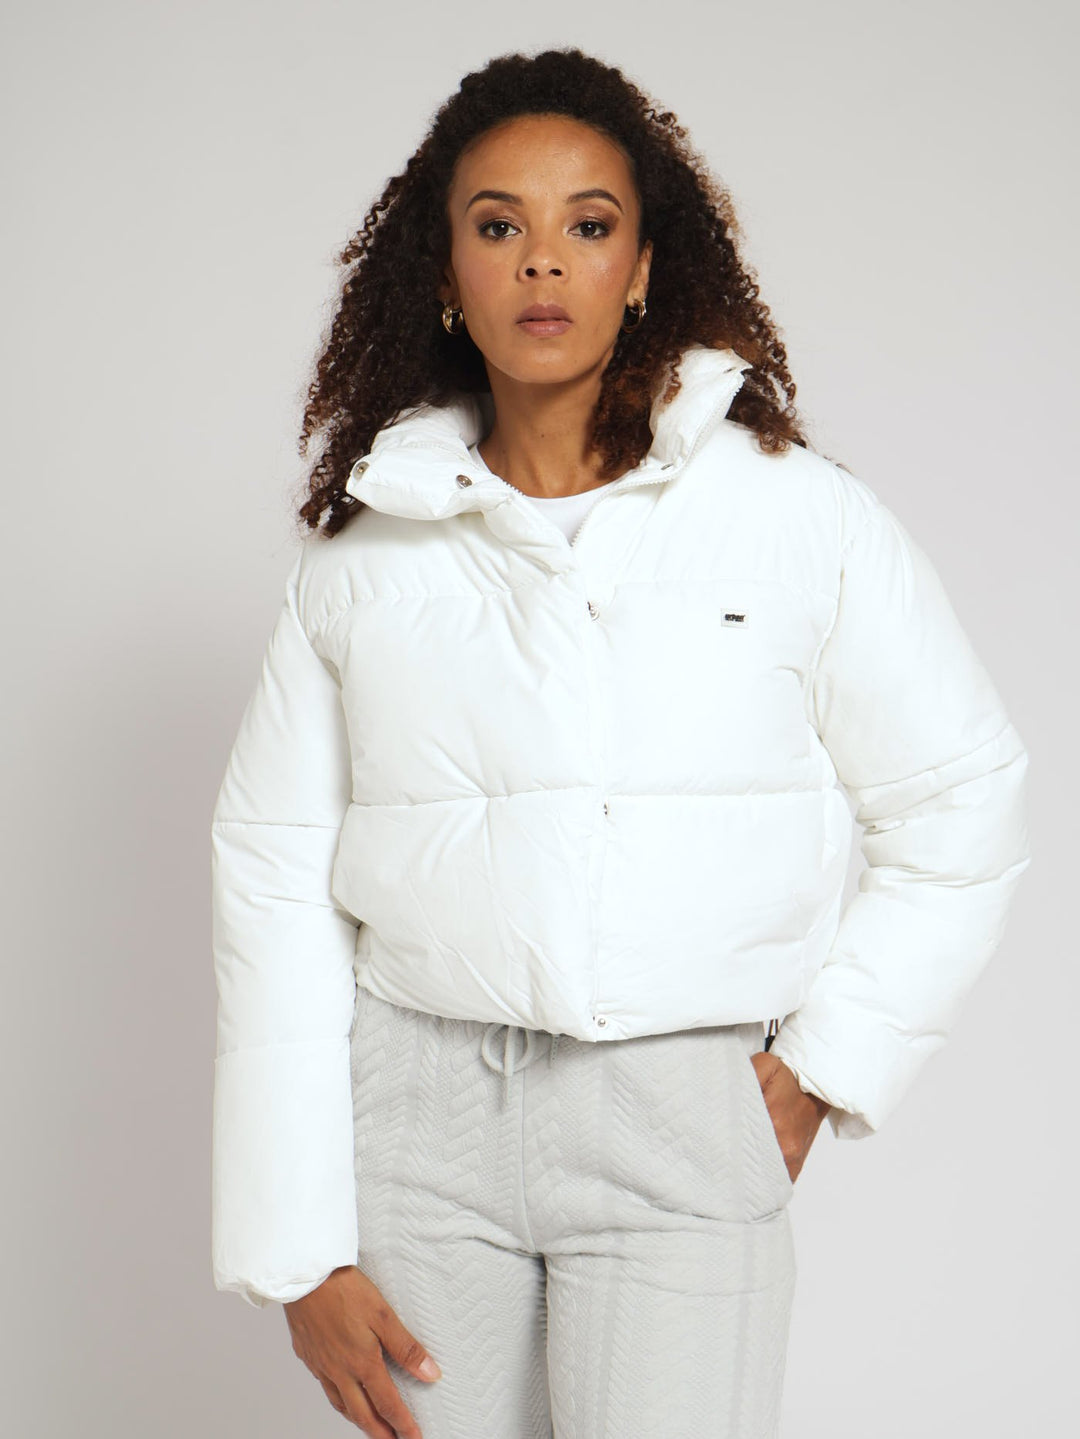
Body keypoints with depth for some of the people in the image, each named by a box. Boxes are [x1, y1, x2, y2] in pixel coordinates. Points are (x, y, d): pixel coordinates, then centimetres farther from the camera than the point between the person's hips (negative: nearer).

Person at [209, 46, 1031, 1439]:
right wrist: (299, 1256, -1)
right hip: (420, 1113, 2)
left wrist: (824, 1063, 2)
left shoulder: (801, 515, -1)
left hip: (683, 1118, -1)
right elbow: (273, 882, 3)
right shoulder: (358, 553, 3)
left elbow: (961, 804, 8)